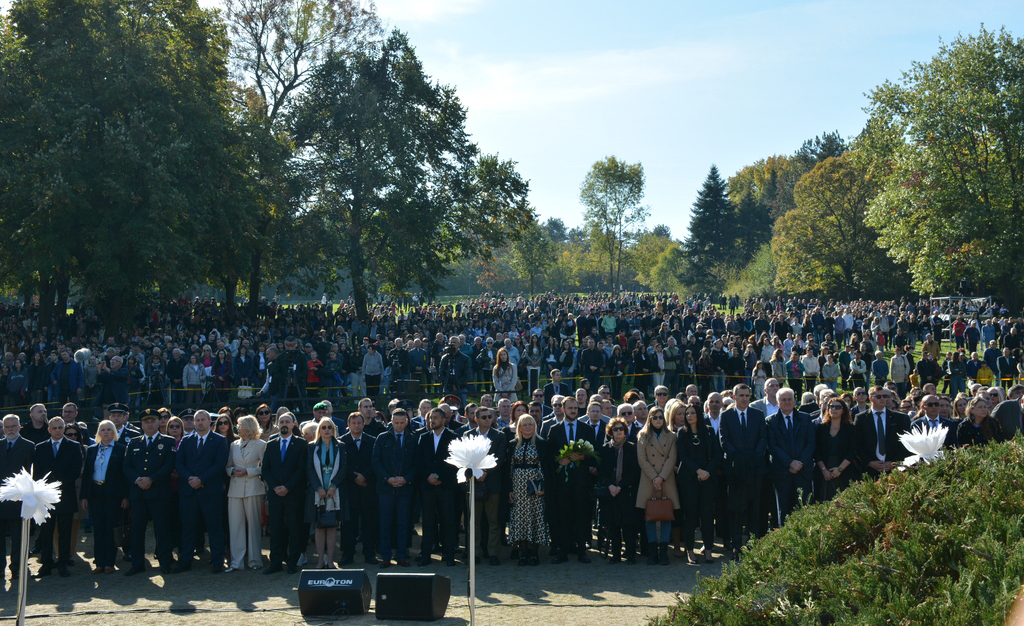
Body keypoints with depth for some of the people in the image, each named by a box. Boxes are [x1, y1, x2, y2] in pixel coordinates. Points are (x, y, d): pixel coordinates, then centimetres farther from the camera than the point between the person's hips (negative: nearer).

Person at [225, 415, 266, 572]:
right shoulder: (233, 445, 15)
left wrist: (248, 471, -13)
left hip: (253, 488, -4)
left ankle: (255, 560, 10)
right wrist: (232, 471, -4)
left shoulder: (260, 445, 1)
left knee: (254, 524, 1)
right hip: (235, 489, 4)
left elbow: (264, 467, -3)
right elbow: (227, 466, 17)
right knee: (235, 525, 1)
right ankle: (236, 562, 6)